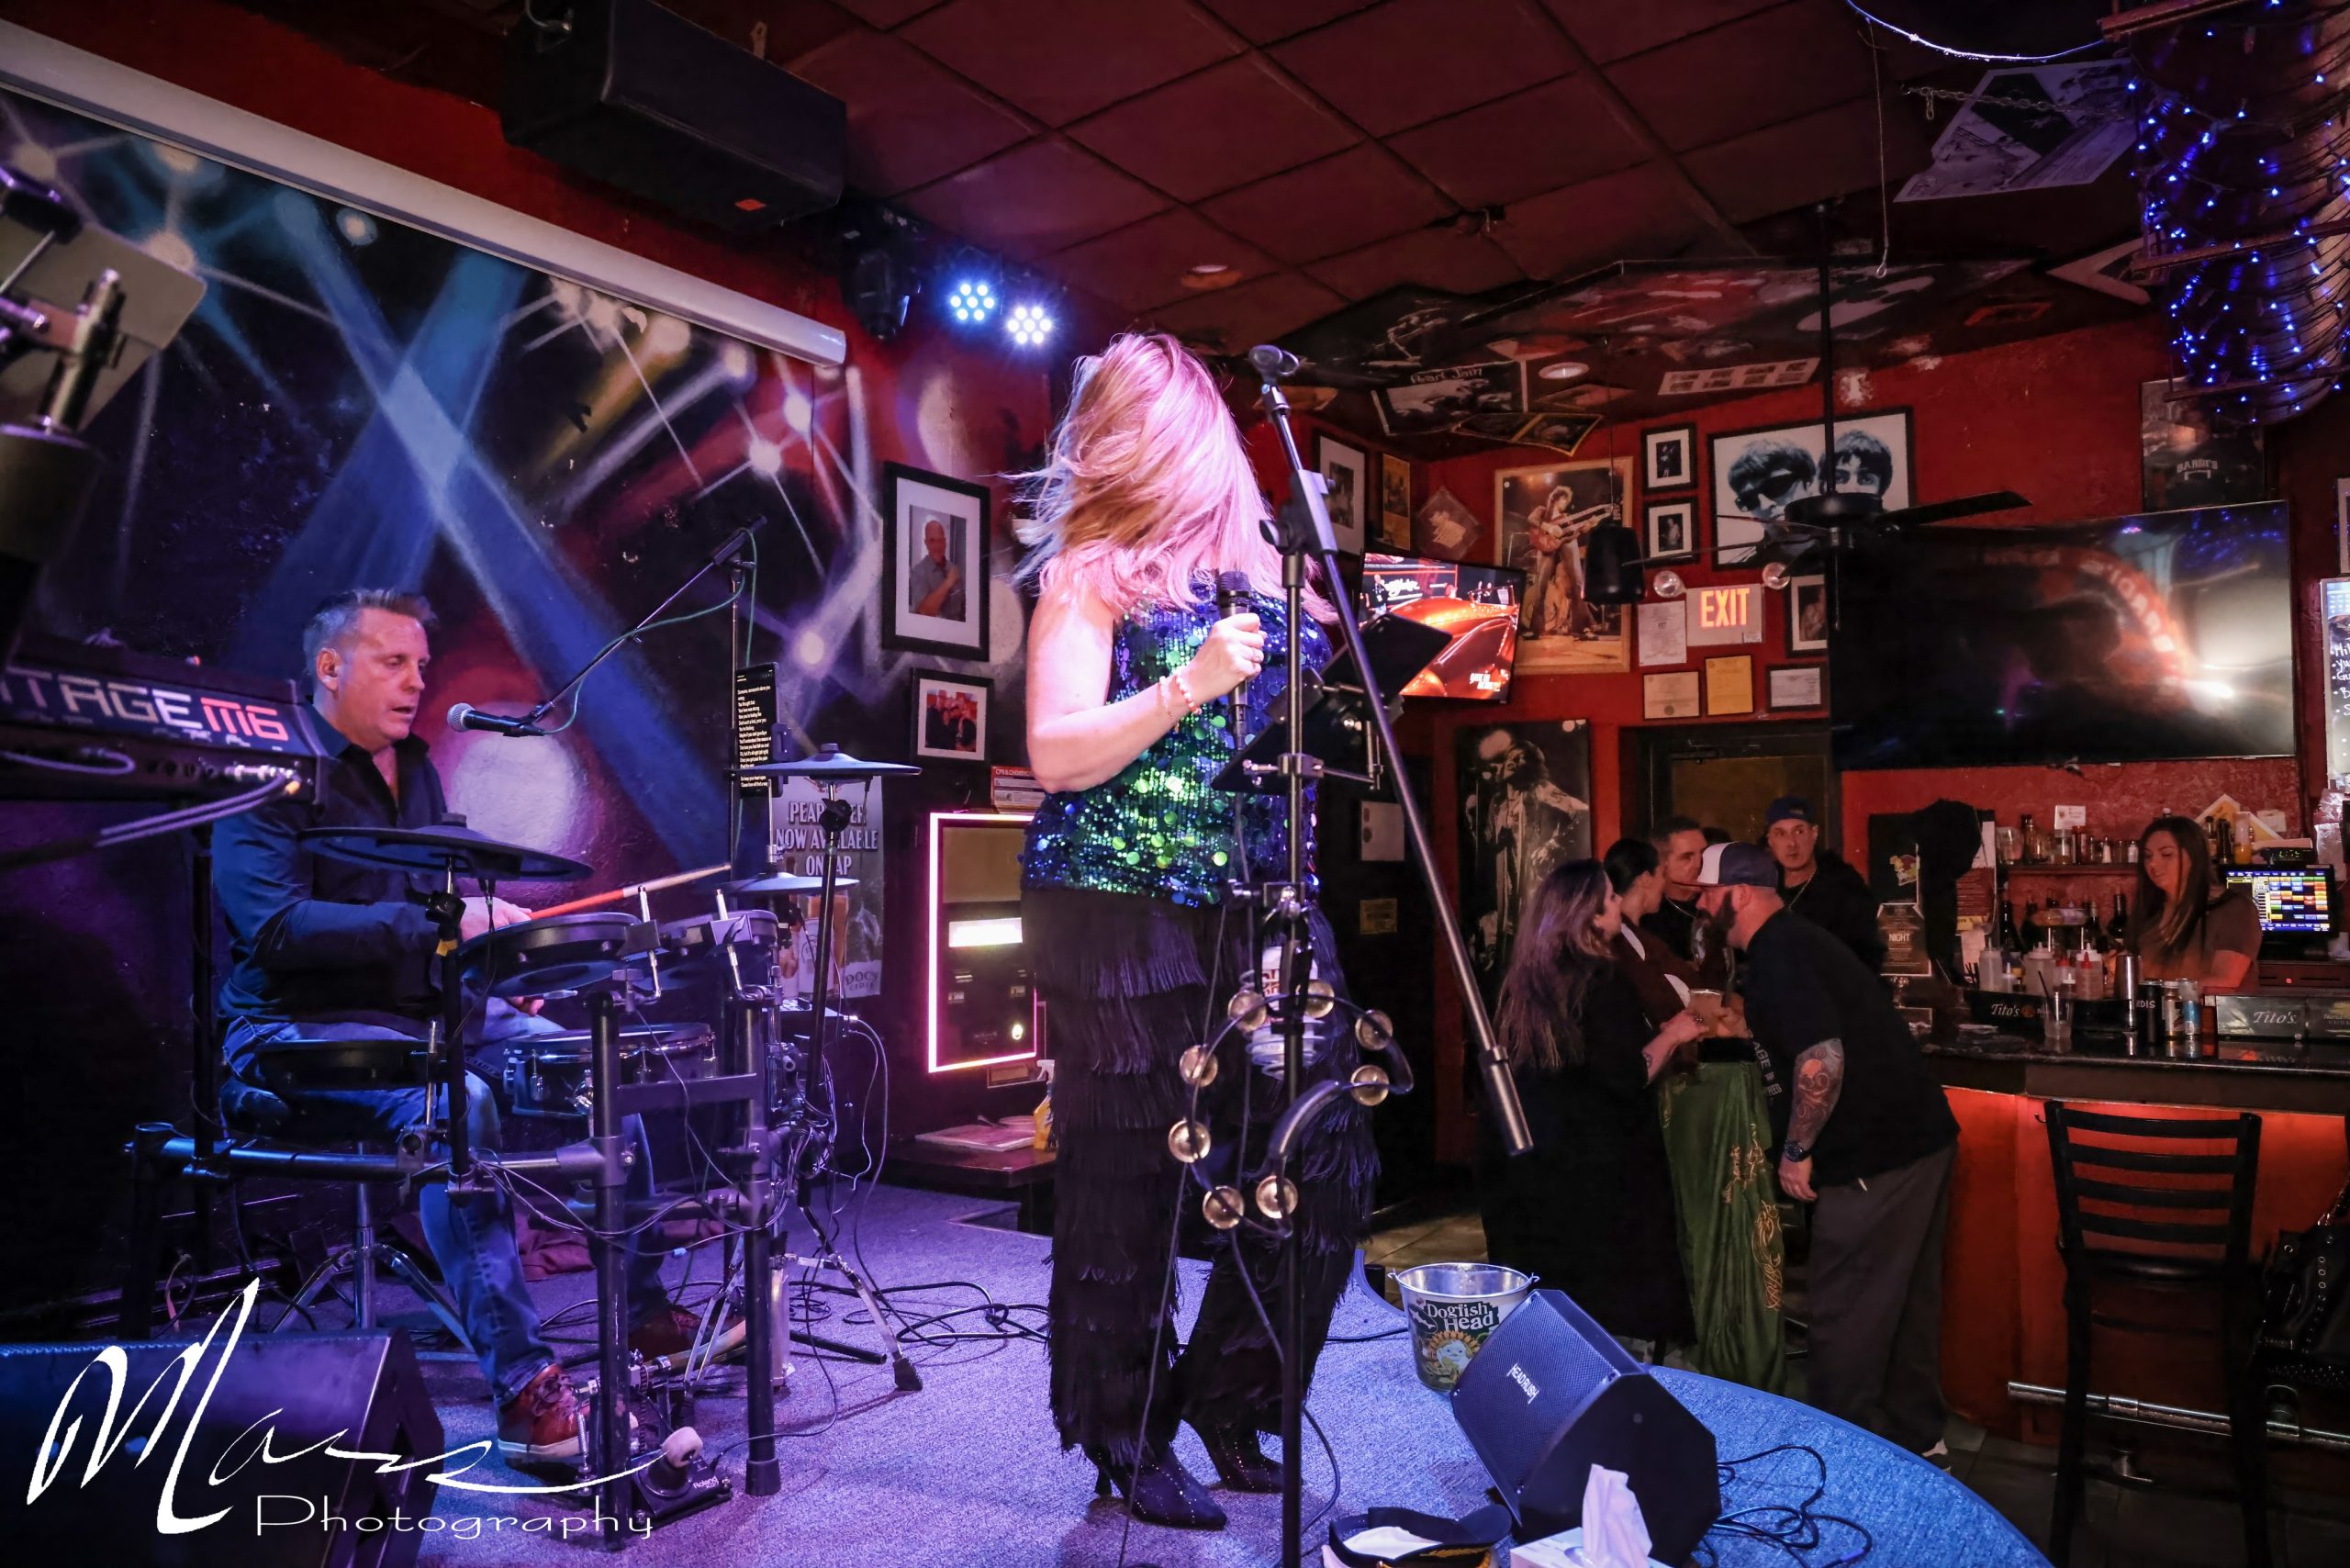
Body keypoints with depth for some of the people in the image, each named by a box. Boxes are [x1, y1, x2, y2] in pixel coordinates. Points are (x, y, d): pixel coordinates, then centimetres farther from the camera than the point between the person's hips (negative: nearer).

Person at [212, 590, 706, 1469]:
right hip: (300, 1033, -8)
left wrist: (486, 923, 3)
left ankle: (642, 1314, 8)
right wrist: (431, 927, -30)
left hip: (424, 1012, 8)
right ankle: (522, 1385, -33)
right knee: (459, 1104, -36)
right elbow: (274, 926, -24)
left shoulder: (414, 770, 16)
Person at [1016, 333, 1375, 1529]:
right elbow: (1056, 756, -11)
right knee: (1128, 1190, 4)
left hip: (1263, 907, 6)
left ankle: (1226, 1403, 27)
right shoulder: (1091, 571, -2)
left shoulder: (1263, 567, 14)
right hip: (1122, 918, -5)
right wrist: (1191, 683, -22)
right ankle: (1130, 1443, 25)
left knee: (1325, 1172, 6)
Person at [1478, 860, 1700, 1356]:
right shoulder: (1604, 983, -15)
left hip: (1531, 1170, 7)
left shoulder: (1525, 980, 7)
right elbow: (1627, 1078, -18)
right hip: (1600, 1175, -7)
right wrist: (1673, 1034, -2)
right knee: (1622, 1314, 4)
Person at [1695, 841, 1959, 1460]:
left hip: (1875, 1162, -10)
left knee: (1846, 1317, 2)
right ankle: (1917, 1437, 36)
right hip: (1923, 1137, 10)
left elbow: (1822, 1060, -30)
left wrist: (1796, 1151, -19)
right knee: (1909, 1298, 21)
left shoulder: (1777, 957, -19)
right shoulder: (1798, 939, 13)